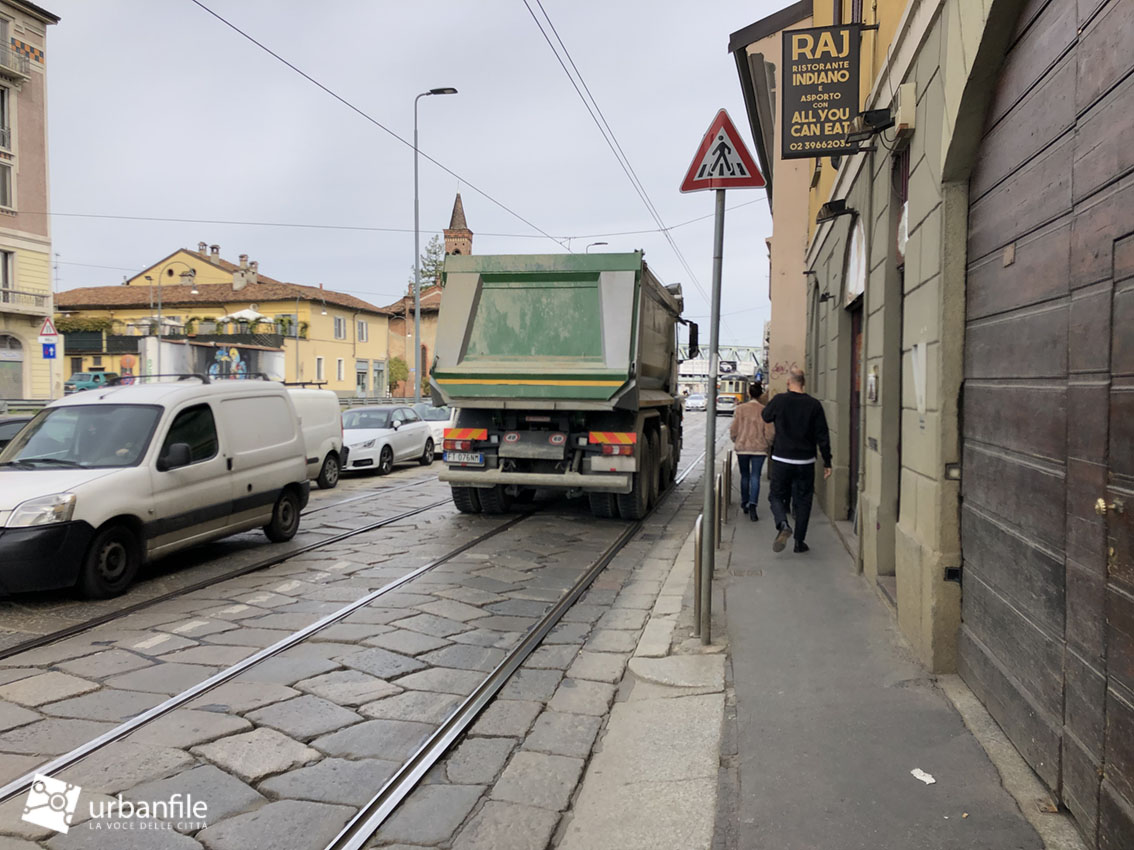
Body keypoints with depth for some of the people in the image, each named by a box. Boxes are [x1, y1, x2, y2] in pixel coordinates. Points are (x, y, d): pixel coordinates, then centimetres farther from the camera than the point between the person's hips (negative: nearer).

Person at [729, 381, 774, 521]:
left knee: (744, 476, 16)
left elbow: (733, 429, -2)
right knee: (755, 477, 1)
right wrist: (768, 445, 12)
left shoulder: (740, 409, -5)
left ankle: (744, 503, 27)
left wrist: (736, 442, 17)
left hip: (742, 448, 1)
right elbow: (769, 432, -6)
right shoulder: (764, 411, -8)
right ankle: (752, 505, -12)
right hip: (759, 448, -1)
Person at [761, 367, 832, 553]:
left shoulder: (780, 400, -8)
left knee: (776, 495, 12)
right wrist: (827, 463, 4)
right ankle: (799, 541, 14)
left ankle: (783, 524, -16)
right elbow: (823, 436, -3)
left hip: (781, 460, -1)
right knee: (803, 500, 12)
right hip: (806, 462, 1)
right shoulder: (814, 405, -5)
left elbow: (765, 416, 13)